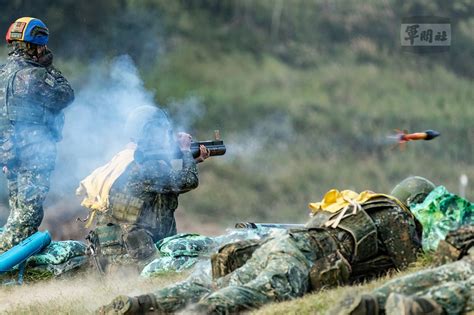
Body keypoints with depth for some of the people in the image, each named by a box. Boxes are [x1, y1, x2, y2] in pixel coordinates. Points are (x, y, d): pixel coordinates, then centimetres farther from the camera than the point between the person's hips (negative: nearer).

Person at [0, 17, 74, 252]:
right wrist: (50, 69, 1)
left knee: (19, 210, 17)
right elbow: (65, 96, -9)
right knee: (29, 210, -7)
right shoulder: (32, 75, -16)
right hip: (33, 154, -9)